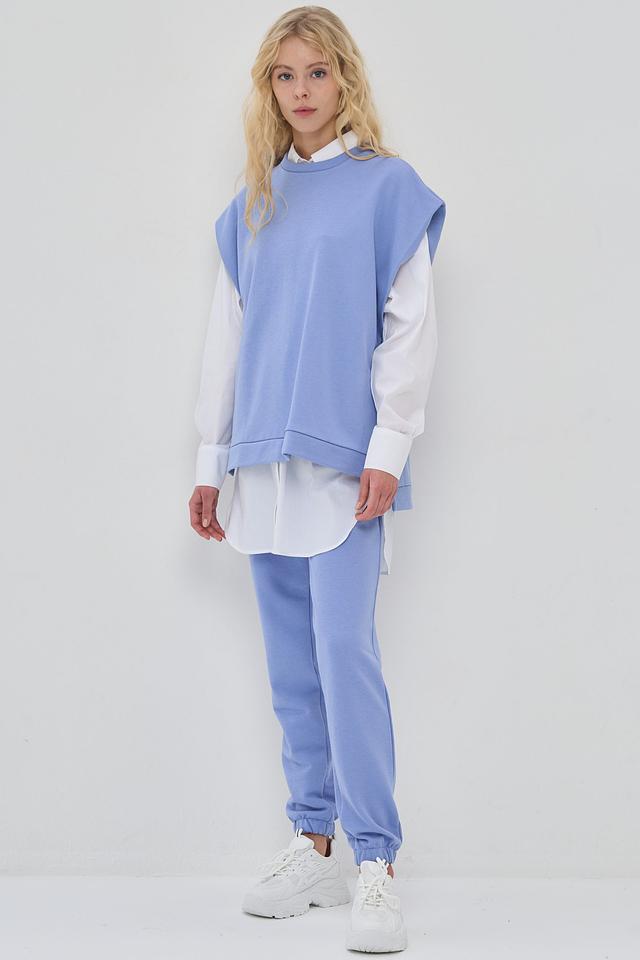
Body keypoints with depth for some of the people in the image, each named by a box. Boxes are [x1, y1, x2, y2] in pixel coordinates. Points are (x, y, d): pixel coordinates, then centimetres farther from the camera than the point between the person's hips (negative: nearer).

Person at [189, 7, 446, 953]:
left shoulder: (387, 187, 1)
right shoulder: (251, 208, 15)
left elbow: (411, 326, -3)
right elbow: (227, 335, 17)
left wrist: (389, 448, -11)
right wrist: (211, 460, 14)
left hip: (345, 458, -5)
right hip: (265, 461, 6)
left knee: (344, 652, -12)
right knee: (291, 663, 9)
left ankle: (375, 862, -6)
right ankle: (312, 844, 19)